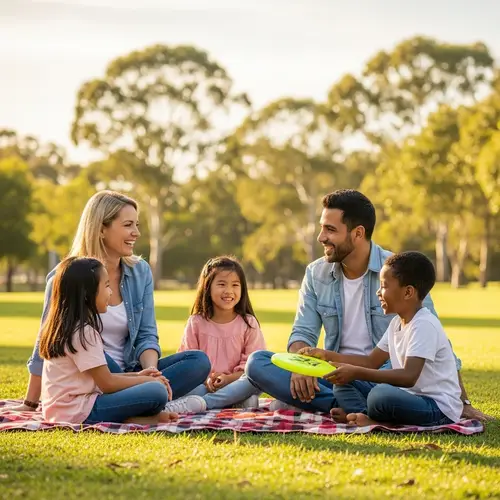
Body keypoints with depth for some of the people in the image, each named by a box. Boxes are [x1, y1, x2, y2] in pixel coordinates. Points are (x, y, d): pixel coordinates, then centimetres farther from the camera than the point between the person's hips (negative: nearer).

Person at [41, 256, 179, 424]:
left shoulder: (66, 326, 15)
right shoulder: (83, 332, -15)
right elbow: (108, 383, -14)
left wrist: (136, 376, 14)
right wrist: (147, 380, -1)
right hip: (79, 411, -10)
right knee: (157, 391, -21)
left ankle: (126, 418, 0)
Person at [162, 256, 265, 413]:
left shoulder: (248, 323, 7)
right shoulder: (196, 322, 8)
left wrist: (228, 378, -16)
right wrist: (205, 379, -17)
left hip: (234, 384, 0)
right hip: (203, 385, 0)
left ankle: (202, 402, -41)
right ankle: (239, 400, -39)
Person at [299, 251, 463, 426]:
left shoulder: (424, 325, -19)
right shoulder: (397, 322, 12)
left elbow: (409, 376, -29)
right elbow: (371, 361, 19)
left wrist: (357, 372, -31)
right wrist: (327, 356, 9)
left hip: (439, 408, -10)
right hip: (409, 397, 10)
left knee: (381, 394, -38)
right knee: (345, 381, 6)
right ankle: (366, 418, -20)